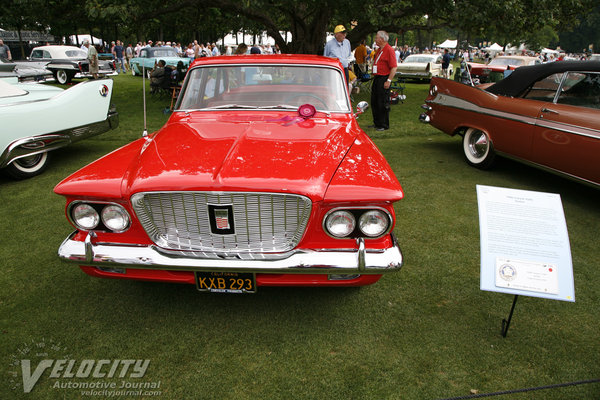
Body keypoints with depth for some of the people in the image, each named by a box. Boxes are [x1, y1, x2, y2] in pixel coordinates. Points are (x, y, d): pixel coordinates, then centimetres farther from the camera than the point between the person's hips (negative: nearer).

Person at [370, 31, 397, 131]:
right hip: (376, 78, 9)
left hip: (384, 79, -9)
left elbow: (394, 67, -18)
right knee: (374, 102, 13)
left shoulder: (389, 50, -12)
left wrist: (388, 81, -22)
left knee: (383, 103, -4)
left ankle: (384, 125, 5)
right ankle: (376, 123, 25)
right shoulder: (378, 49, 15)